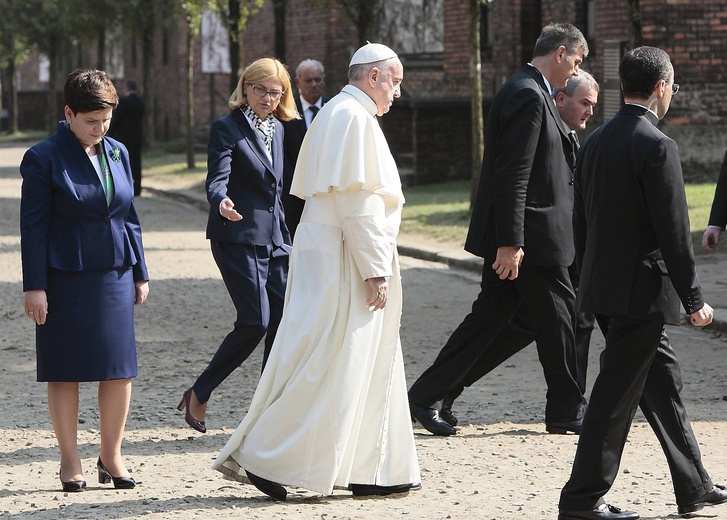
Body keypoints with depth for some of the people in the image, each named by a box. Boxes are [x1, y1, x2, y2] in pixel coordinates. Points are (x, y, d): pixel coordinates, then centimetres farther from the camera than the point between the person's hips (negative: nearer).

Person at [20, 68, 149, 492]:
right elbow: (33, 226, -7)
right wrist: (34, 286, -11)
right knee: (66, 372, 2)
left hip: (114, 274, 5)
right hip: (65, 277, -4)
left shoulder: (118, 153, 10)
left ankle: (112, 456, 15)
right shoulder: (44, 158, -6)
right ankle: (70, 461, 11)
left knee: (119, 368, 3)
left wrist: (140, 274, 15)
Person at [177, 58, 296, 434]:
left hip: (274, 238, 7)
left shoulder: (278, 129, 15)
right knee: (255, 321, -14)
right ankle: (199, 395, 1)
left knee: (284, 320, 0)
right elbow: (217, 179, -19)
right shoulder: (227, 128, -7)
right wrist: (222, 202, -40)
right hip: (238, 237, -7)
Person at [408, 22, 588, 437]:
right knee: (559, 319, 2)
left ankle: (426, 397, 10)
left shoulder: (527, 92, 16)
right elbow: (513, 175, -22)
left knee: (489, 318, 11)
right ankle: (567, 411, 15)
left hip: (514, 238, 10)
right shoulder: (530, 96, -17)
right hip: (530, 238, -10)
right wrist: (510, 243, -24)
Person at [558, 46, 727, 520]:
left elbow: (581, 220, 14)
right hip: (641, 289, -9)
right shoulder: (657, 147, -17)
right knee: (617, 394, -4)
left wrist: (592, 280, 22)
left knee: (663, 379, 17)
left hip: (604, 282, 9)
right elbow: (673, 232, -18)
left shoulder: (596, 142, 8)